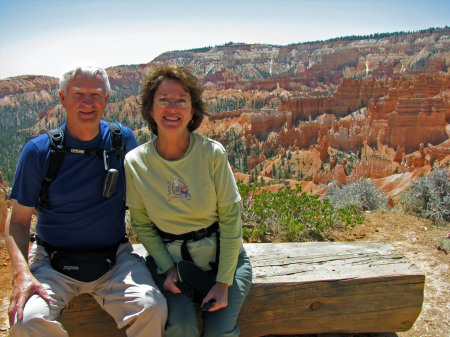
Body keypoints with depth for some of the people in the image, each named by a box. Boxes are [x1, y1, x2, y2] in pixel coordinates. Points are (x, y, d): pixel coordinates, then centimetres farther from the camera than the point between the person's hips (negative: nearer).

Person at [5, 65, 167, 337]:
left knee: (153, 308, -26)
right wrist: (22, 273, -17)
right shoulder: (38, 151, -3)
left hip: (115, 259, 1)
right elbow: (19, 221, 1)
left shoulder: (124, 140, 1)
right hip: (53, 263, 0)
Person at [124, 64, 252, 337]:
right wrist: (167, 268, -8)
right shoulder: (135, 163, -10)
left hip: (222, 255, 0)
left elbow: (230, 217, -11)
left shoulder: (212, 153, -14)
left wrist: (223, 282, -12)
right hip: (168, 257, 1)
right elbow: (142, 225, 1)